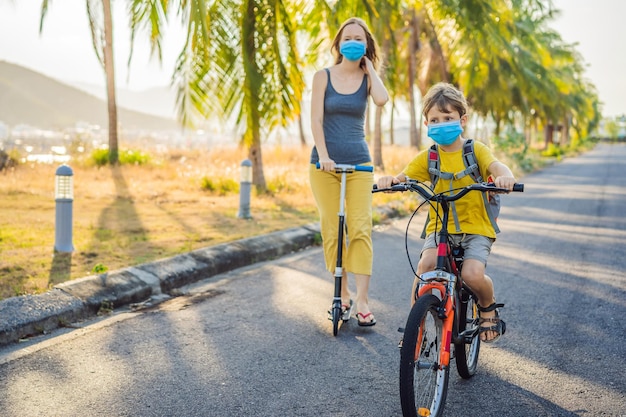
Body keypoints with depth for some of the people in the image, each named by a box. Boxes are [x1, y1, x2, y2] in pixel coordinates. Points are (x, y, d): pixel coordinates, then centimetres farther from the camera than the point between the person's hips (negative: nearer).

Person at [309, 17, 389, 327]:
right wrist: (323, 154, -17)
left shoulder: (367, 78, 5)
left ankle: (361, 300, -9)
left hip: (359, 162, 0)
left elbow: (382, 99, -18)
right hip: (325, 162, 0)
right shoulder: (323, 76, 3)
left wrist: (369, 66, -5)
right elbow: (316, 119, -4)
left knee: (360, 230, -9)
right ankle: (343, 294, 14)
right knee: (332, 231, 2)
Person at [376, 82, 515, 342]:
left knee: (472, 274, -26)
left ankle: (489, 307, 10)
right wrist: (389, 180, -32)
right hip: (440, 226, 2)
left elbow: (496, 165, -20)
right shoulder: (427, 158, 4)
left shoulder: (476, 150, -1)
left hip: (476, 227, -2)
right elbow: (403, 178, -7)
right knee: (425, 265, -28)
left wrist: (504, 176, -45)